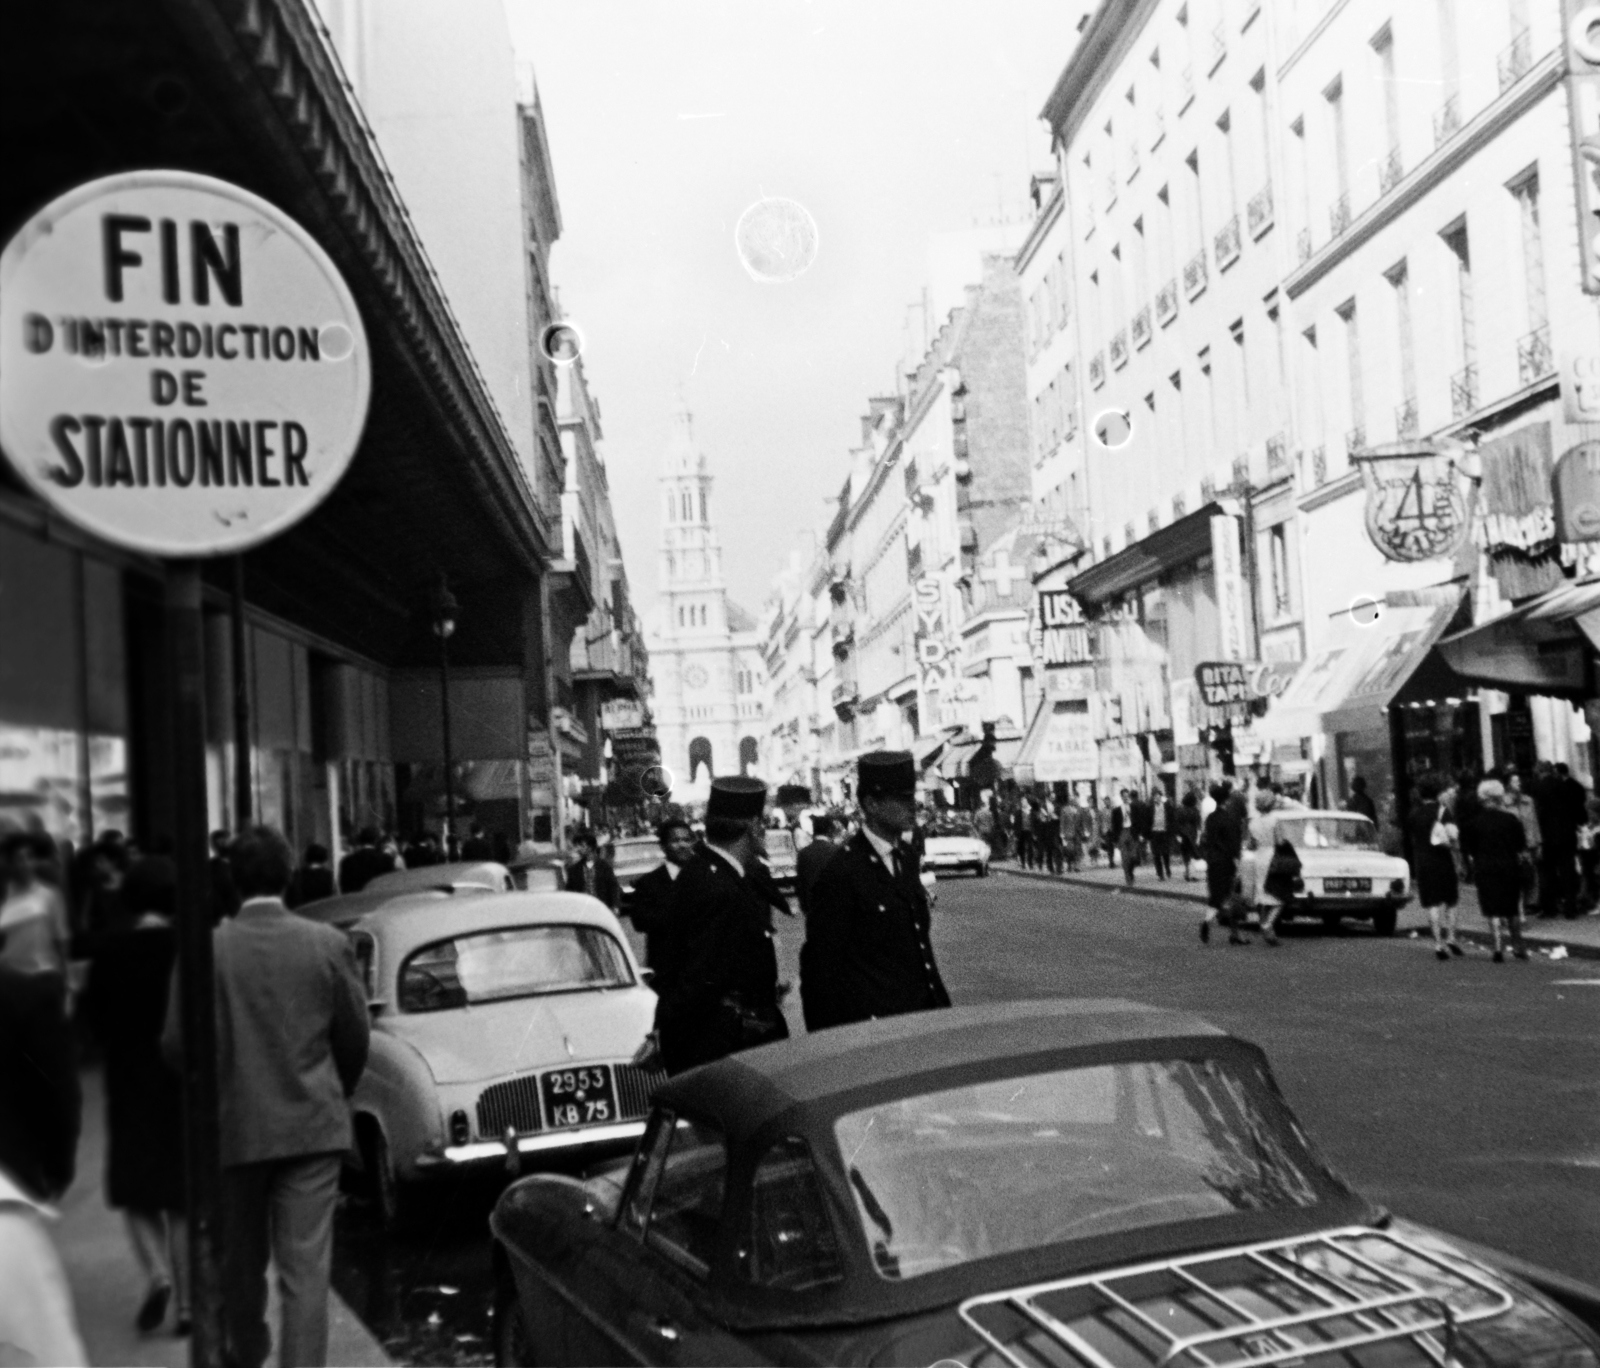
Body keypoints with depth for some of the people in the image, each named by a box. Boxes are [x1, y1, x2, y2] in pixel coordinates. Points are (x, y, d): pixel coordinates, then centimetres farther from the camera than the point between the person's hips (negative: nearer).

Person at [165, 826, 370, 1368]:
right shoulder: (330, 944, -7)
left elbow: (176, 1043, -7)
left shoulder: (206, 948, -10)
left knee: (242, 1257, 21)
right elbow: (355, 1038, -1)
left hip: (234, 1125, 1)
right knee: (306, 1268, 1)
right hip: (313, 1125, -1)